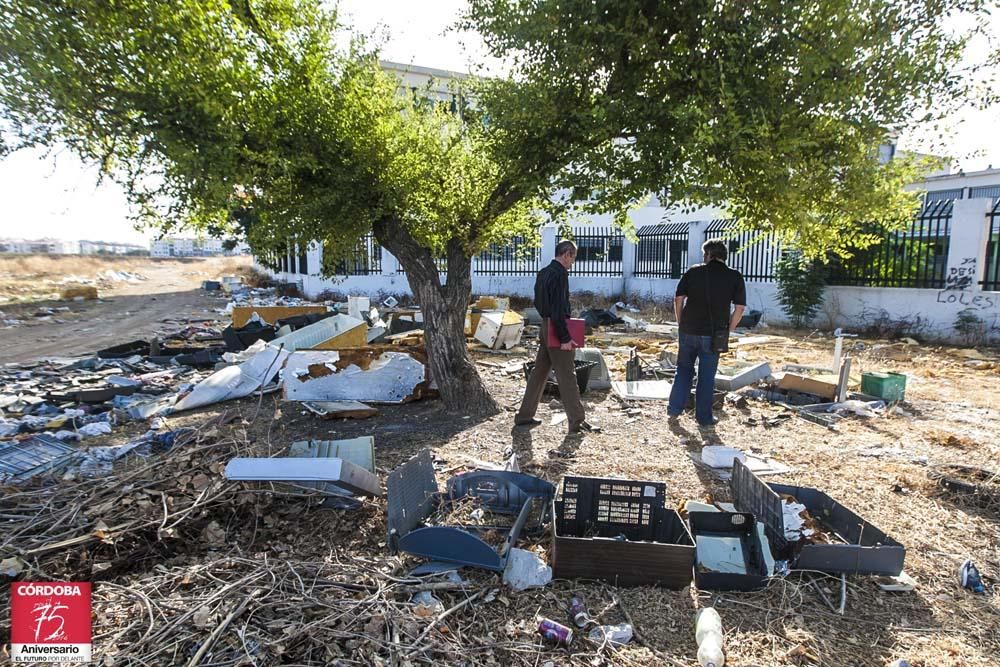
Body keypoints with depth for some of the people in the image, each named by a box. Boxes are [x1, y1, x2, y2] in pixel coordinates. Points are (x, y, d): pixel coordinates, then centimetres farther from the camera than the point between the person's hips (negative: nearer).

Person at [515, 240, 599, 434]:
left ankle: (524, 415, 21)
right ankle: (577, 421, 6)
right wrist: (565, 338, -21)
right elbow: (558, 308, -22)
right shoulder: (560, 274, -16)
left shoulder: (543, 273, 12)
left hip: (545, 327, 9)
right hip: (556, 330, -9)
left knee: (539, 372, 14)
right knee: (567, 376, -2)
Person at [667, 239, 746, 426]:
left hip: (688, 331, 1)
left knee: (683, 370, 16)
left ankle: (674, 409, 16)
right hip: (713, 335, -1)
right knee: (707, 376, 8)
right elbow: (739, 308, -3)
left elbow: (678, 299, -1)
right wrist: (727, 330, 7)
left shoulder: (693, 271, 0)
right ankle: (703, 417, 15)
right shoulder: (735, 276, 0)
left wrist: (681, 323, 10)